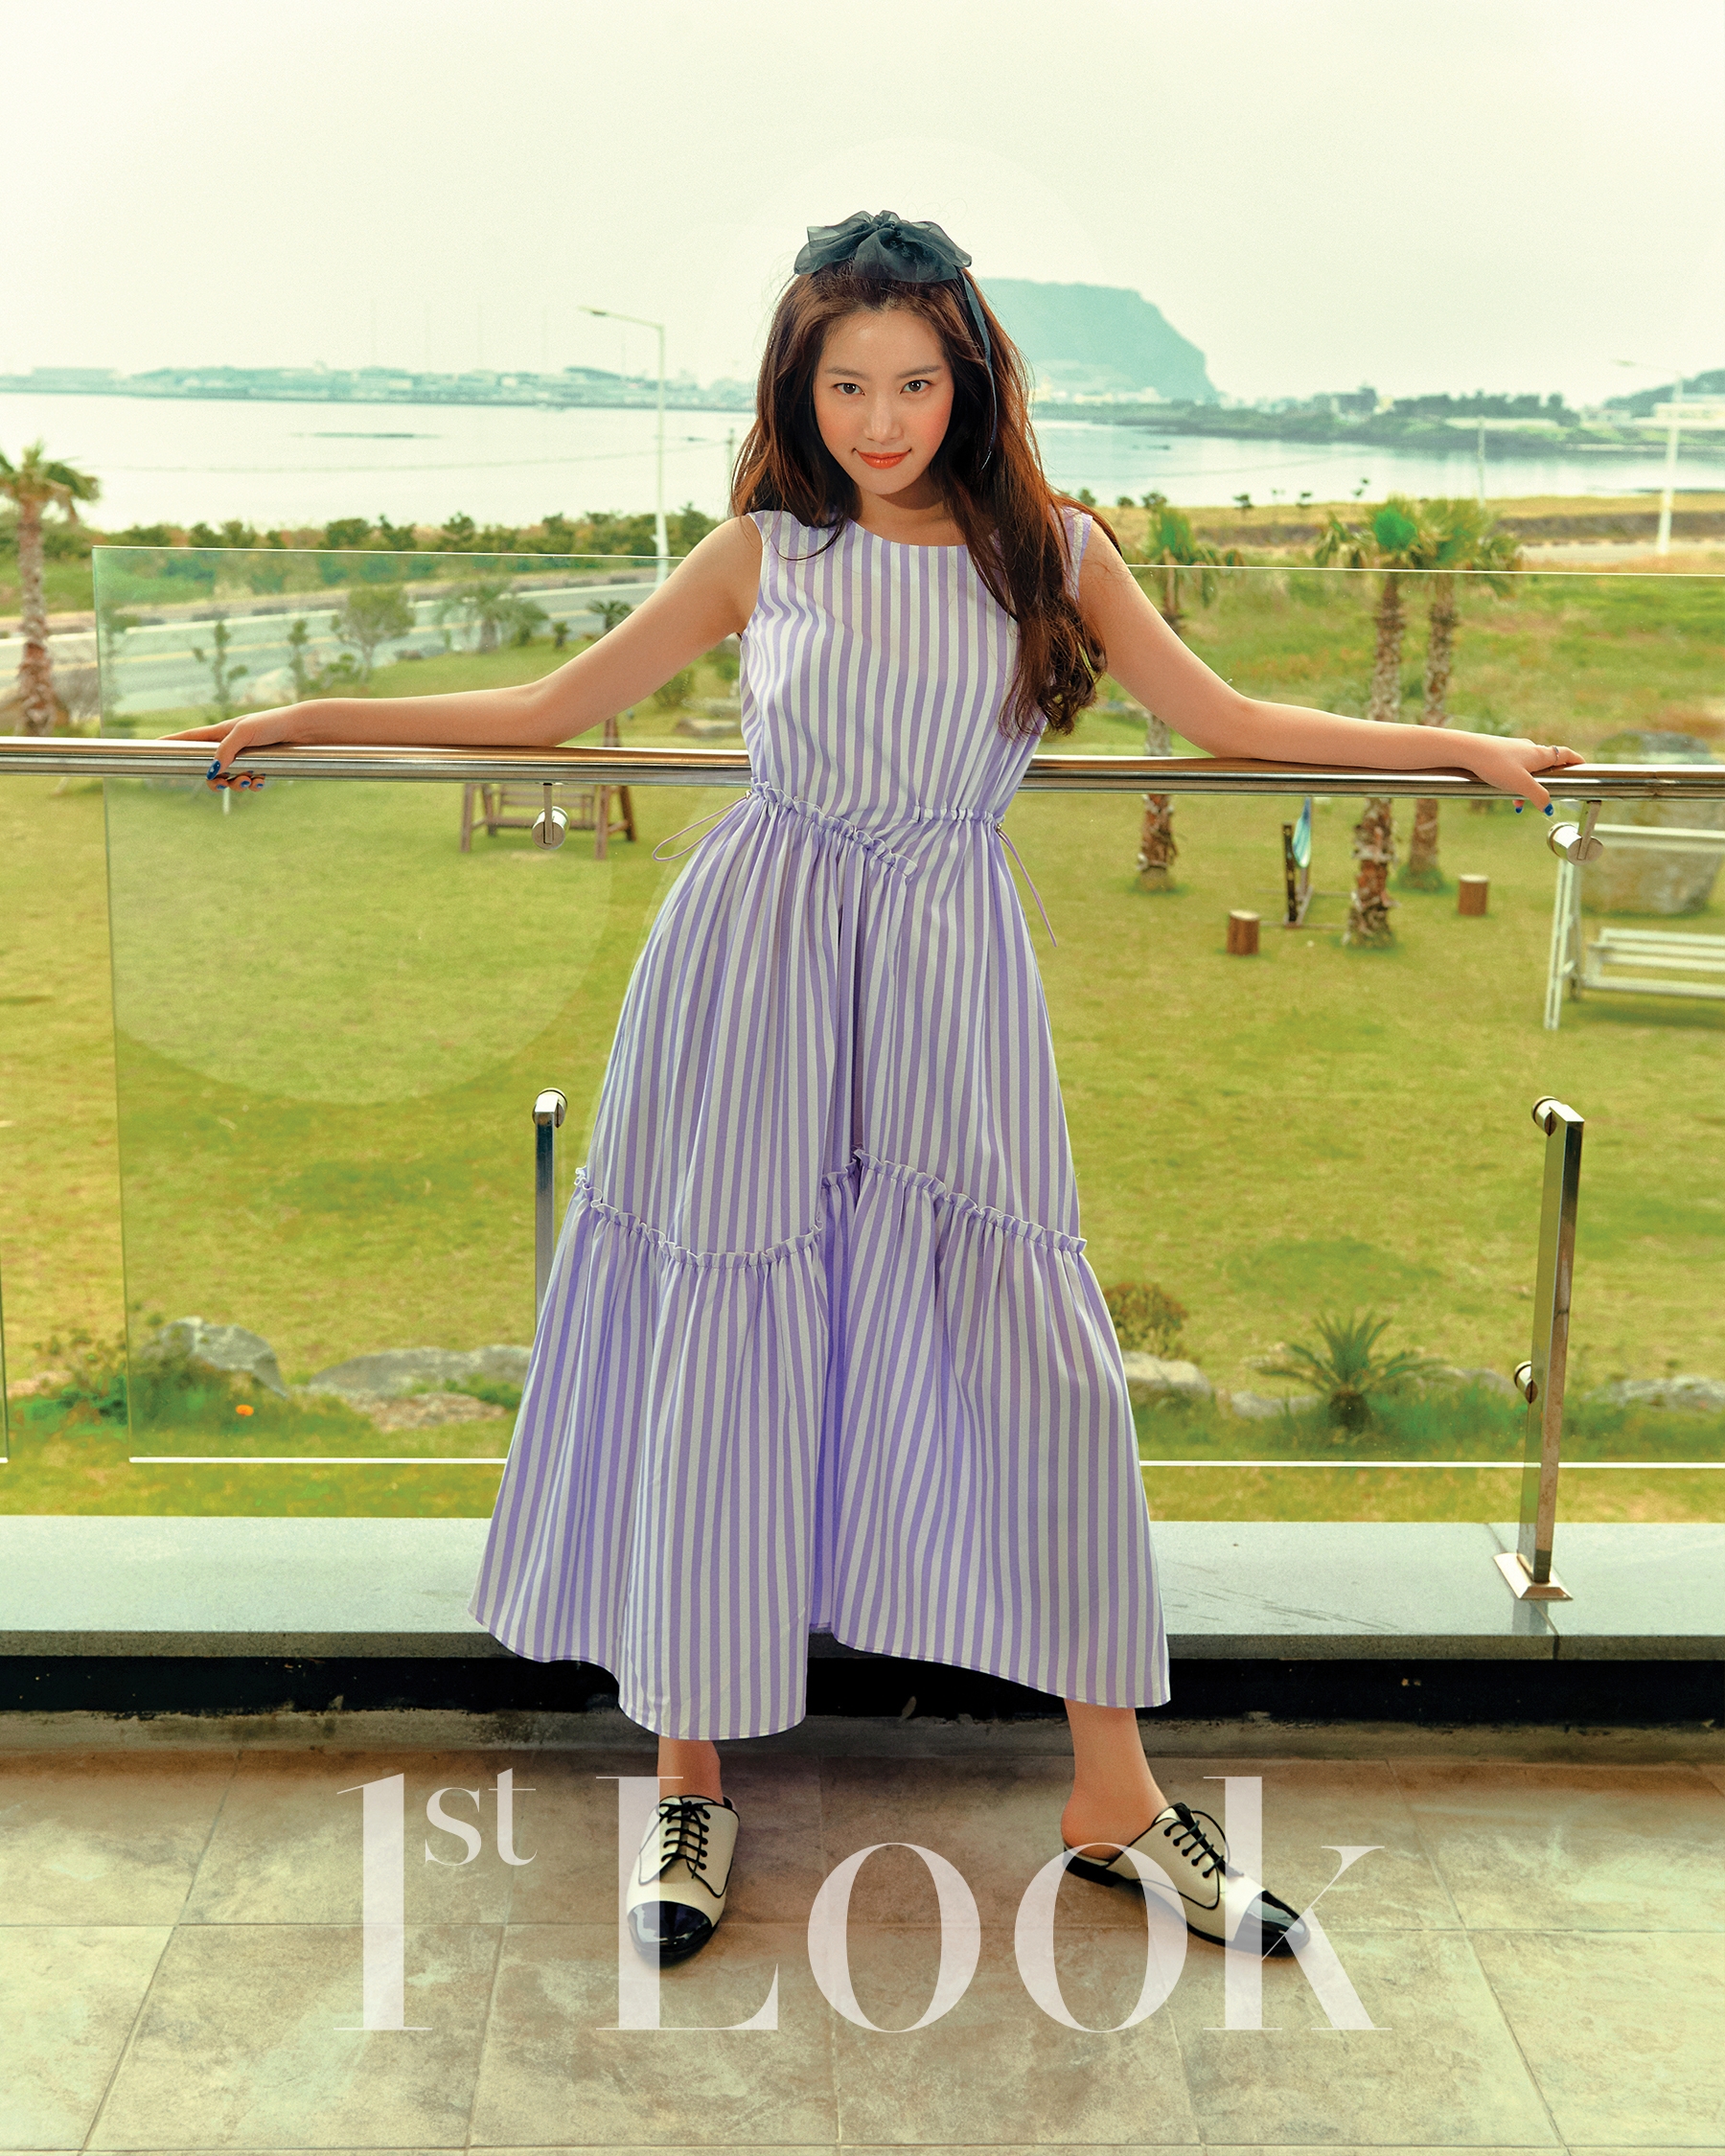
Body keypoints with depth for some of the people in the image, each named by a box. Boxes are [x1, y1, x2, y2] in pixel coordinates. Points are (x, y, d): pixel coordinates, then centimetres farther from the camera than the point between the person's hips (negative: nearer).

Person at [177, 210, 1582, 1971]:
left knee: (1038, 1358, -2)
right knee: (725, 1349, 1)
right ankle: (690, 1780, 17)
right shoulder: (765, 554, 6)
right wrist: (308, 718, 10)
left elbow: (1229, 722, 14)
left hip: (950, 967, 1)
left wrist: (1461, 745, 13)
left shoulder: (1049, 550, 8)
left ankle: (1112, 1791, 12)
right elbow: (551, 709, 11)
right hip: (755, 963, 0)